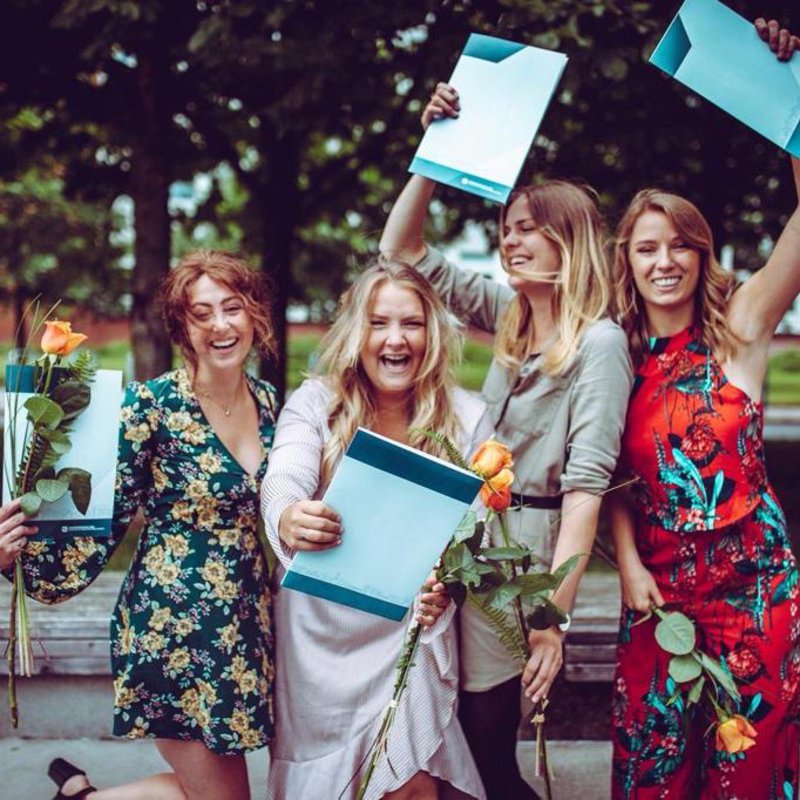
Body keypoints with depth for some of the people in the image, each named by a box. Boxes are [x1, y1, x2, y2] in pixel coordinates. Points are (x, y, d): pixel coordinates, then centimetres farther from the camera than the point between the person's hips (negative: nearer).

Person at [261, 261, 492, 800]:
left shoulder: (466, 417, -2)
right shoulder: (315, 402, -6)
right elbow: (285, 478, -23)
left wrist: (447, 584, -28)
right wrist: (287, 519, -48)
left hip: (409, 628, 0)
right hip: (319, 628, 0)